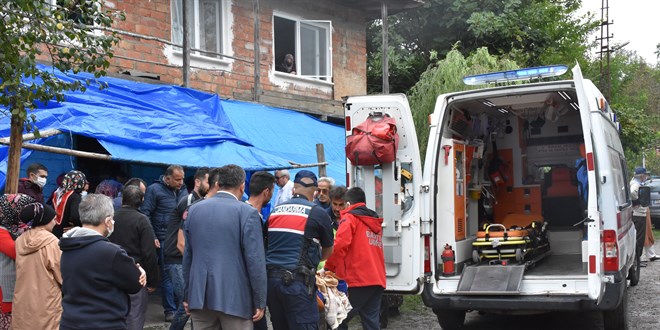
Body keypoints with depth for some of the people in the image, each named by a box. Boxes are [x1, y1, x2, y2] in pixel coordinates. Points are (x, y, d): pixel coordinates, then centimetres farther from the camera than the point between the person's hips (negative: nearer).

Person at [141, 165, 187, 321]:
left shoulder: (182, 191, 13)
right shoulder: (154, 190, -3)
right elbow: (145, 213, -6)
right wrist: (152, 238, -12)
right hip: (164, 240, -4)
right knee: (167, 275, 1)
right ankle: (170, 310, 9)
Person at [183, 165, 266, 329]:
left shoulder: (194, 209, 8)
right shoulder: (247, 212, -8)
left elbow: (187, 255, 12)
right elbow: (255, 259, -11)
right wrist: (260, 301, -5)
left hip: (199, 295, 5)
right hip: (234, 297, -5)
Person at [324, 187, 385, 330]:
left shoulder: (350, 218, 0)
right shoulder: (375, 222, 23)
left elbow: (340, 246, -12)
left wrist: (329, 268, 1)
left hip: (358, 280, -7)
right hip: (377, 280, 7)